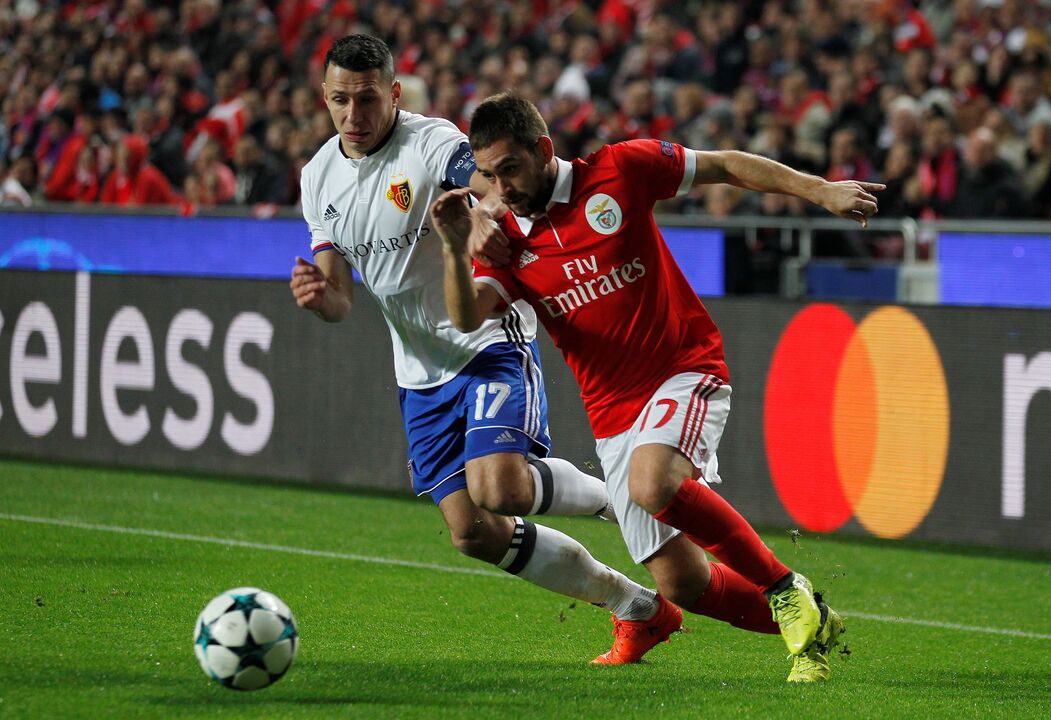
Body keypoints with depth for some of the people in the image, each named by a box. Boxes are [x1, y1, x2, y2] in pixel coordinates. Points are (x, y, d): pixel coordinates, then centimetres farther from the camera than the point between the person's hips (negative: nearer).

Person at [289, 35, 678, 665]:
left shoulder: (433, 145, -16)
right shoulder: (319, 178, 5)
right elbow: (341, 300, 8)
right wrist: (320, 295, -16)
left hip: (491, 342, -7)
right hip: (421, 372, 7)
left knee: (499, 490, -29)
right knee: (474, 533, 1)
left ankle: (612, 494, 3)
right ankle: (639, 609, 16)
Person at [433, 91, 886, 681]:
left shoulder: (619, 171, -4)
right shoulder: (506, 243, 3)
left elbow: (726, 166, 5)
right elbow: (467, 318, -14)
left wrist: (821, 190, 0)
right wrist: (456, 246, -31)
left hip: (686, 372, -4)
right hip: (614, 414, 4)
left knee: (654, 484, -34)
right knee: (680, 583, -3)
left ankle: (786, 589, -18)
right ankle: (810, 626, 19)